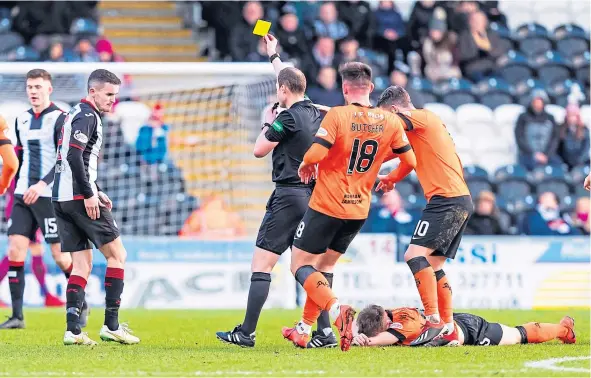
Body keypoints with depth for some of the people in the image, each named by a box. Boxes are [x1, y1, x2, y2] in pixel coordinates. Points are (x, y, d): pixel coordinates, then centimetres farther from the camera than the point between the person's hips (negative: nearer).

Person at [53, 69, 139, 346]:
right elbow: (74, 155, -22)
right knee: (116, 253, 1)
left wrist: (95, 192, 21)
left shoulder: (76, 114, 20)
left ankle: (73, 329, -4)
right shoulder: (87, 116, -10)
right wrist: (89, 194, -20)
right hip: (78, 197, -9)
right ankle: (111, 325, 0)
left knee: (82, 263, 8)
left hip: (61, 198, 9)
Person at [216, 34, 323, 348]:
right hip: (312, 196, 8)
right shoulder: (315, 114, 11)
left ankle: (246, 332, -9)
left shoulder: (288, 117, -12)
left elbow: (259, 150, -2)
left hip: (288, 196, -8)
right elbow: (291, 79, 30)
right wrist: (273, 56, 42)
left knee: (261, 264, -6)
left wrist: (268, 123, 13)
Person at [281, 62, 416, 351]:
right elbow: (410, 161, 7)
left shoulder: (337, 115, -15)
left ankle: (336, 309, -22)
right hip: (359, 210, 6)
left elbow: (315, 154, -24)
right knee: (325, 265, 20)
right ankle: (305, 330, 21)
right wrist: (392, 179, 28)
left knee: (300, 265, 2)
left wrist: (305, 166, 0)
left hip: (326, 205, -6)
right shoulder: (390, 122, -1)